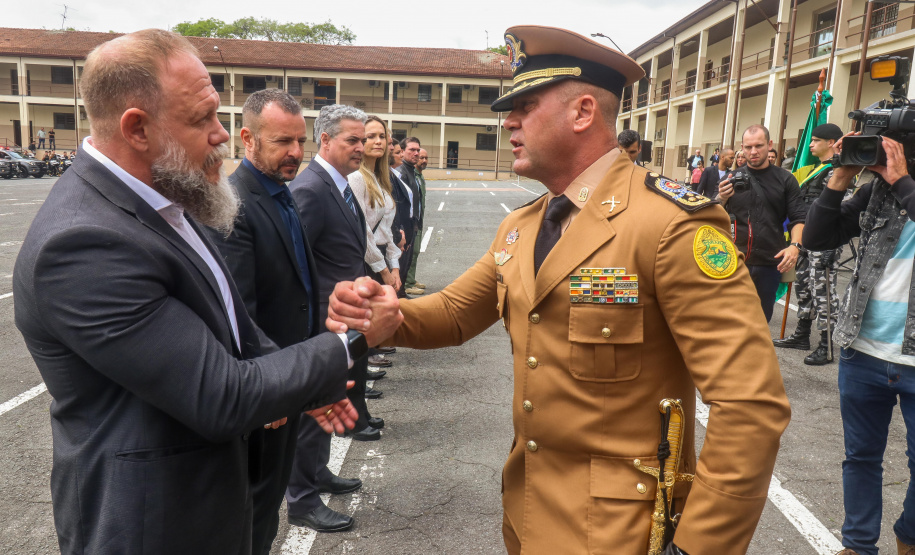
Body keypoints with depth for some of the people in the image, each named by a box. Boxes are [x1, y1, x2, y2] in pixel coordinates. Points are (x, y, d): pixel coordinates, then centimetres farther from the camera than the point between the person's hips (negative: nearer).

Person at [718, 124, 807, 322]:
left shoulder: (785, 180, 7)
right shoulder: (732, 178, 7)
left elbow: (798, 218, 5)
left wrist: (795, 245, -13)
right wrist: (721, 199, -16)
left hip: (770, 264, 1)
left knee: (762, 319, 10)